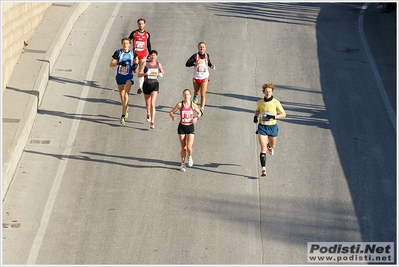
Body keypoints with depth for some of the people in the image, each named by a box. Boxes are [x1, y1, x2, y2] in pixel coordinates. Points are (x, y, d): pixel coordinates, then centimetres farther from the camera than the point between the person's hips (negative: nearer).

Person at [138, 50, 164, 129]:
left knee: (152, 103, -15)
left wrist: (161, 74, -2)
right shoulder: (145, 64, -3)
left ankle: (152, 122, -17)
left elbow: (162, 72, 22)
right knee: (147, 103, 17)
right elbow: (139, 74, -7)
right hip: (146, 84, 1)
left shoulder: (158, 64, 5)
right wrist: (145, 73, -26)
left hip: (155, 84, -1)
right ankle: (148, 114, 52)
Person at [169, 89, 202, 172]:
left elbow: (199, 113, 13)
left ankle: (190, 157, 21)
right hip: (182, 127, 0)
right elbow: (171, 112, 1)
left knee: (189, 147, -13)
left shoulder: (193, 105, -3)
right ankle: (183, 164, 23)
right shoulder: (180, 104, -5)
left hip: (190, 127, 0)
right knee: (183, 148, 4)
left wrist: (196, 118, -7)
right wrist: (173, 116, -21)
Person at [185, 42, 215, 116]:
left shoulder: (207, 55, -2)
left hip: (204, 78, 0)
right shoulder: (195, 56, -12)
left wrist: (211, 66, 0)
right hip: (196, 78, 0)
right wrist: (195, 63, -31)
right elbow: (187, 64, -16)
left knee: (203, 94, -12)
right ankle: (195, 96, 57)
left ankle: (202, 109, -10)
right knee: (196, 92, 21)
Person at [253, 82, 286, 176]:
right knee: (263, 148, -11)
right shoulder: (260, 102, -3)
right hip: (262, 127, 0)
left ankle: (269, 146, 62)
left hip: (272, 127, 0)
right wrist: (255, 116, -2)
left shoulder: (276, 102, -10)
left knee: (273, 145, 21)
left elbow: (284, 114, -5)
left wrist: (274, 116, -20)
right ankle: (263, 169, -13)